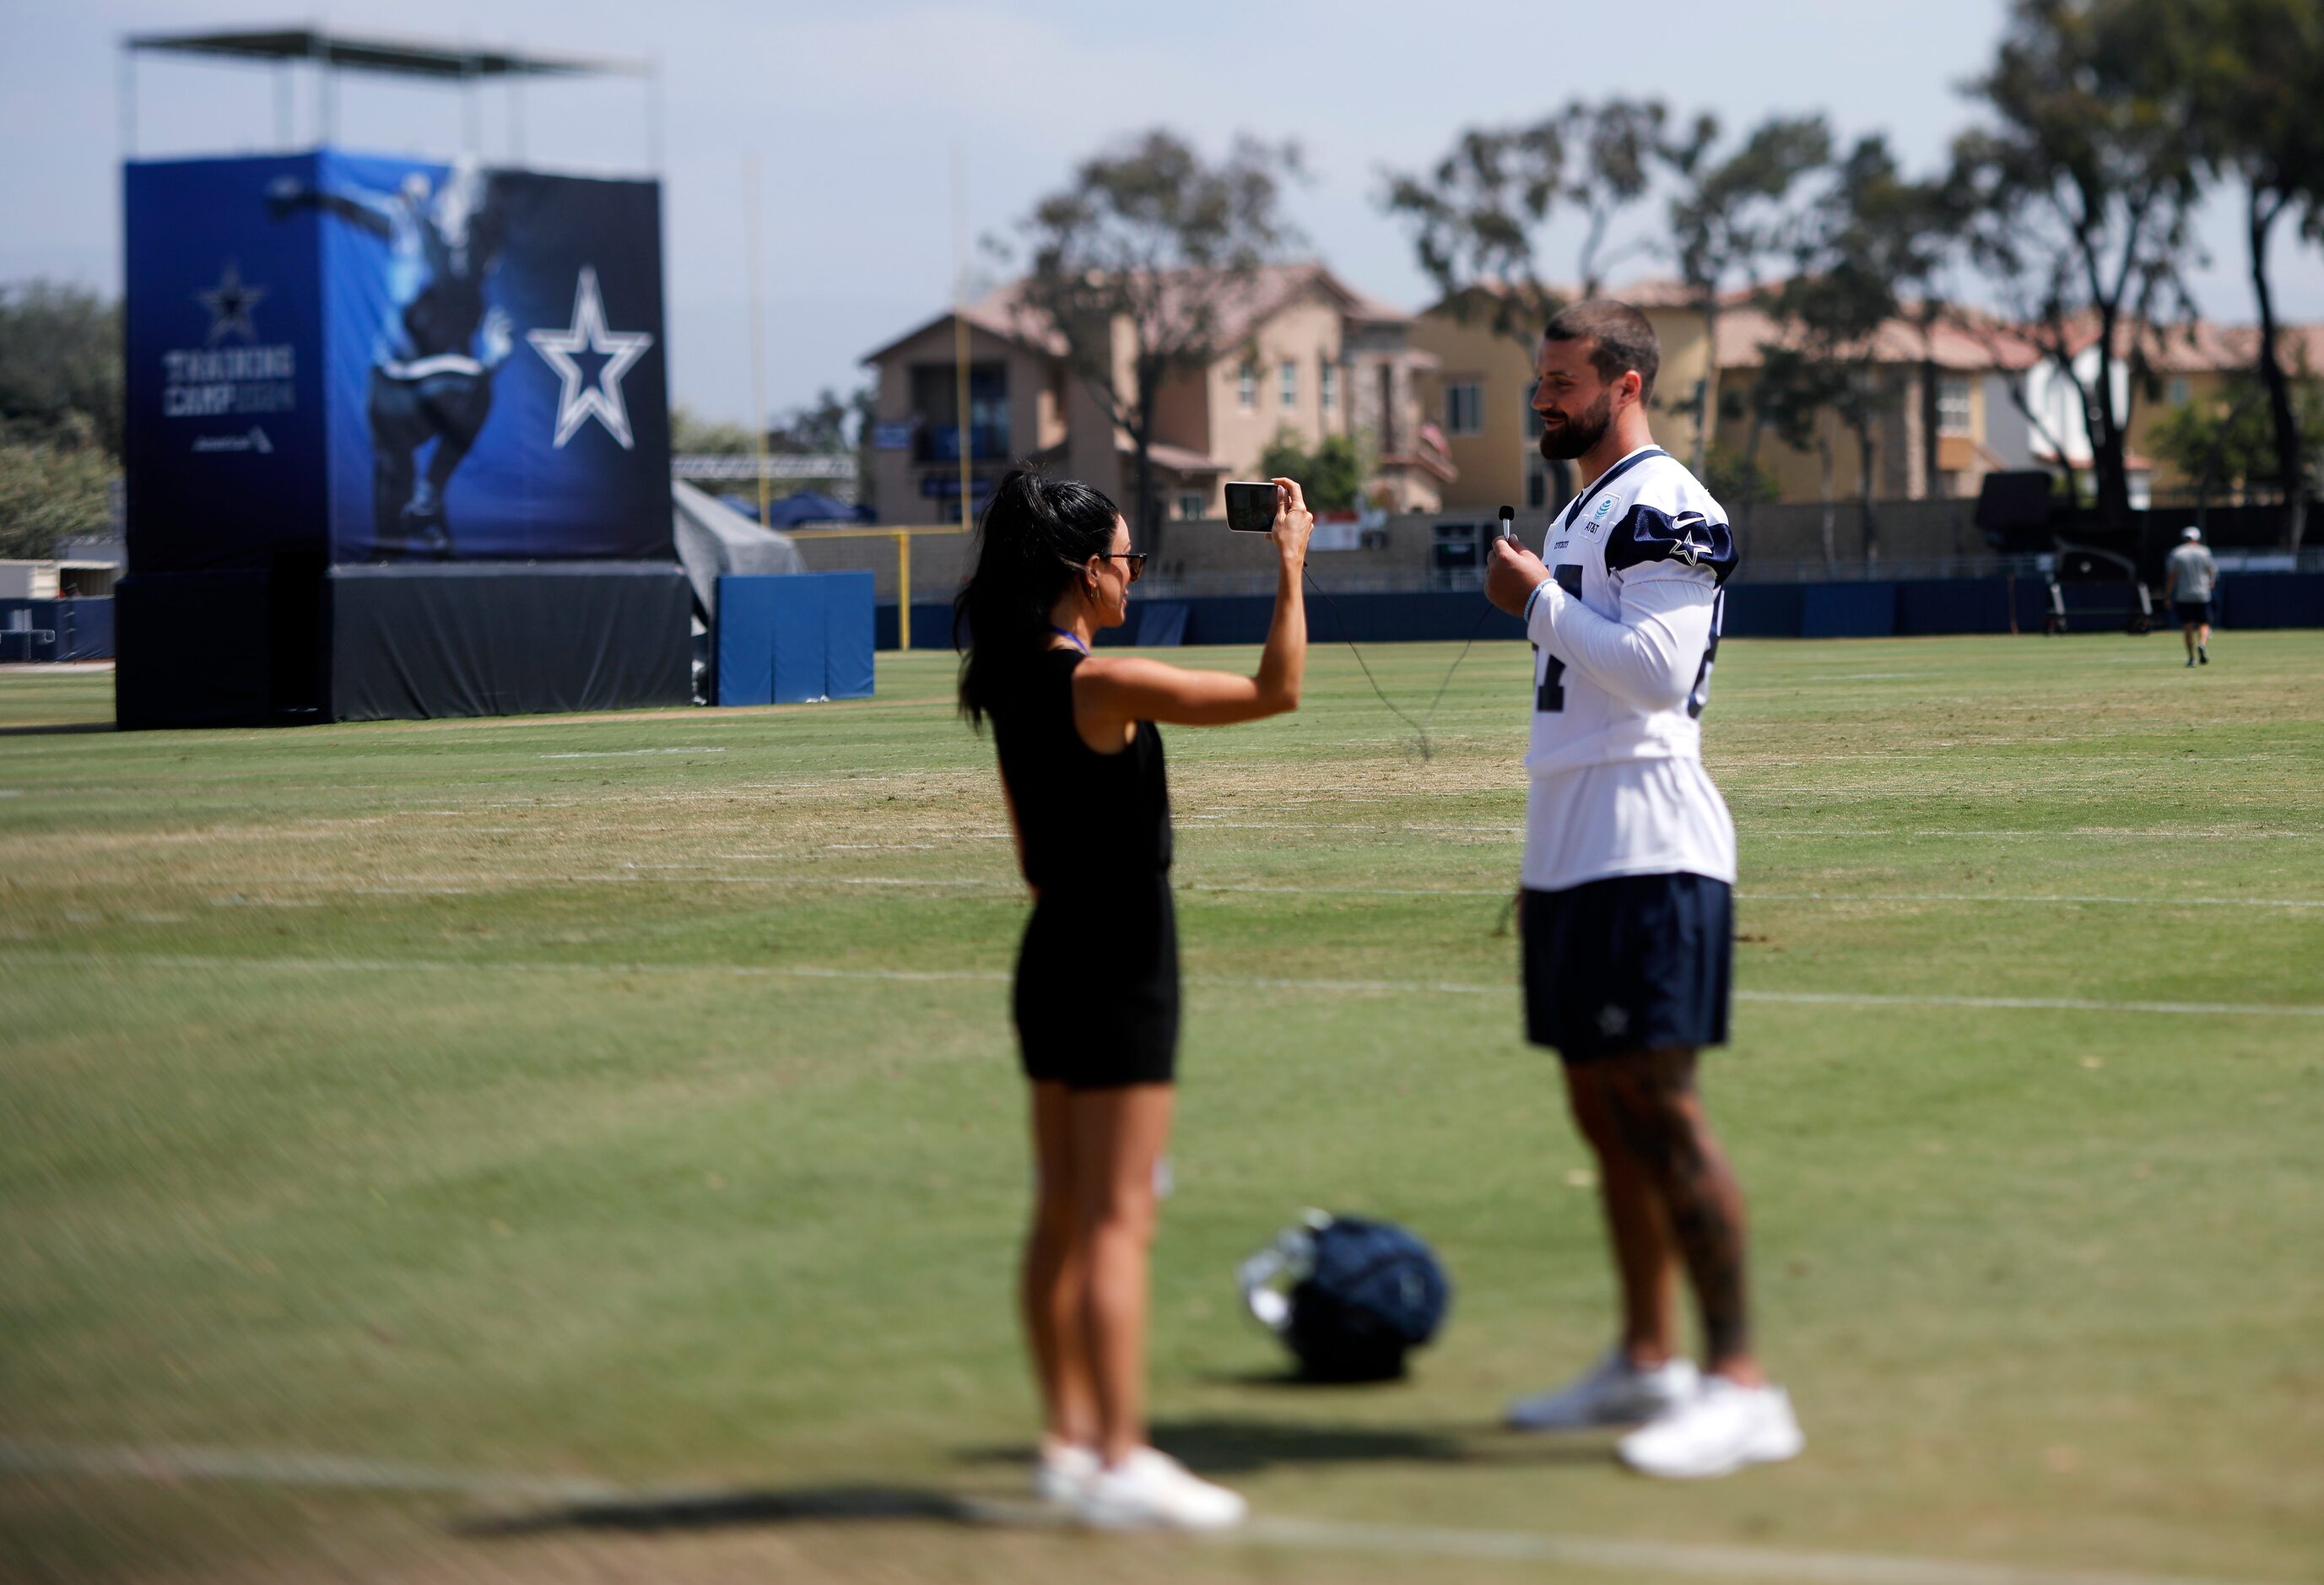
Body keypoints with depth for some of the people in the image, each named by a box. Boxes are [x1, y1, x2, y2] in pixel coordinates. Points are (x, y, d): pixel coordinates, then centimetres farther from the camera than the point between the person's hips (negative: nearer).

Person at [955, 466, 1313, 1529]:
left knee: (1063, 1214, 13)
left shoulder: (1009, 683, 7)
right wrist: (1289, 566, -12)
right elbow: (1275, 692, -19)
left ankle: (1069, 1437, 19)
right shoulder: (1104, 685, -18)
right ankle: (1120, 1461, -6)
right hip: (1119, 964, -9)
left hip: (1054, 954, 9)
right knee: (1118, 1219, -7)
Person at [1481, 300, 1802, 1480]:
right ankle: (1646, 1359, 19)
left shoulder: (1667, 507, -9)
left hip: (1648, 853, -10)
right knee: (1602, 1107, 11)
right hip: (1572, 853, 10)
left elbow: (1659, 670, -22)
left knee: (1658, 1103, -13)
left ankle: (1740, 1382, -12)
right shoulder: (1579, 514, 21)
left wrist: (1538, 601, -12)